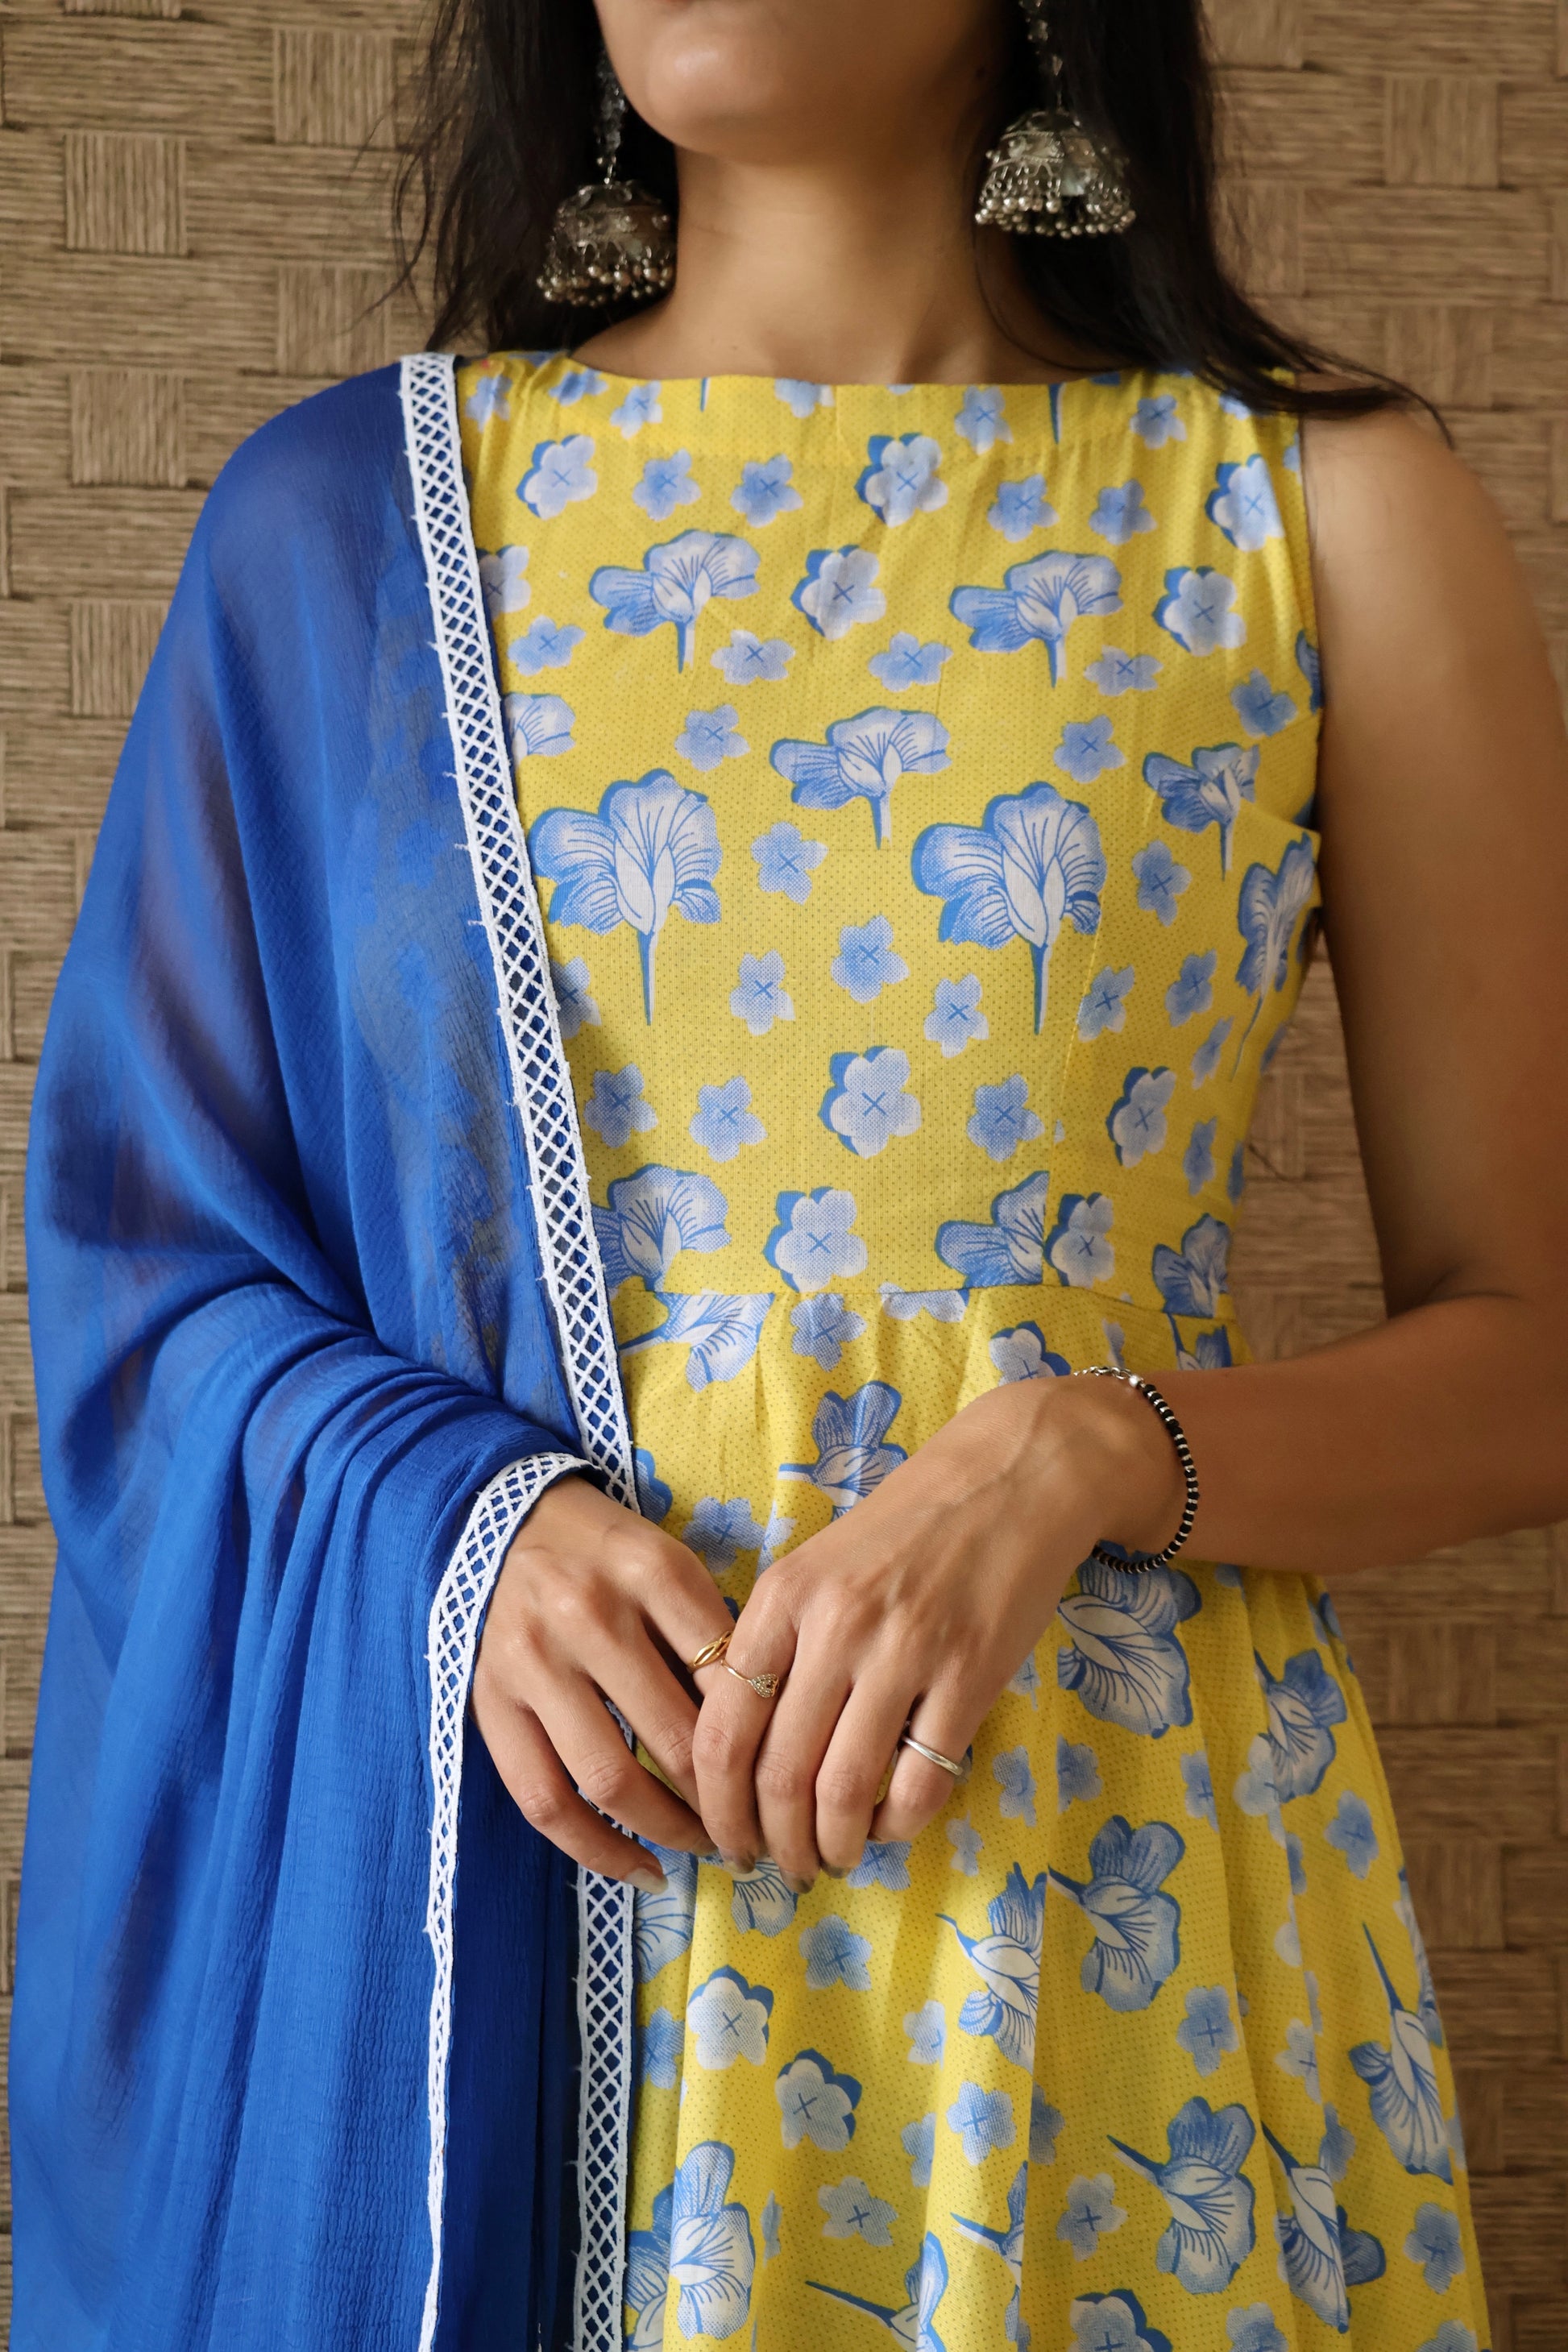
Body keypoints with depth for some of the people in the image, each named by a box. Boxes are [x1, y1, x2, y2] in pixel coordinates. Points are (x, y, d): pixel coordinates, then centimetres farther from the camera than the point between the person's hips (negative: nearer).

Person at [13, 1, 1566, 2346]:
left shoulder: (1327, 507, -1)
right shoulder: (347, 517, 4)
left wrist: (1077, 1463, -17)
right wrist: (451, 1521, -13)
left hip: (1097, 1847, -1)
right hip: (468, 1868, 1)